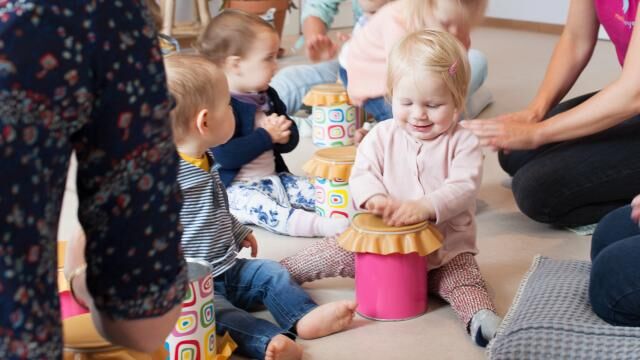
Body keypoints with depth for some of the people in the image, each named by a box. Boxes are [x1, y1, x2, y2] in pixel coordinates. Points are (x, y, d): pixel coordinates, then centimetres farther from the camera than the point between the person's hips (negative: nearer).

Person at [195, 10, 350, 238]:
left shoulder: (267, 96, 11)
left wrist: (282, 135, -9)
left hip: (273, 178, 10)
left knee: (314, 191, -6)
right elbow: (225, 155, -26)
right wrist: (266, 136, -18)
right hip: (234, 188, -10)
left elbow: (291, 139, 18)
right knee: (259, 206, -37)